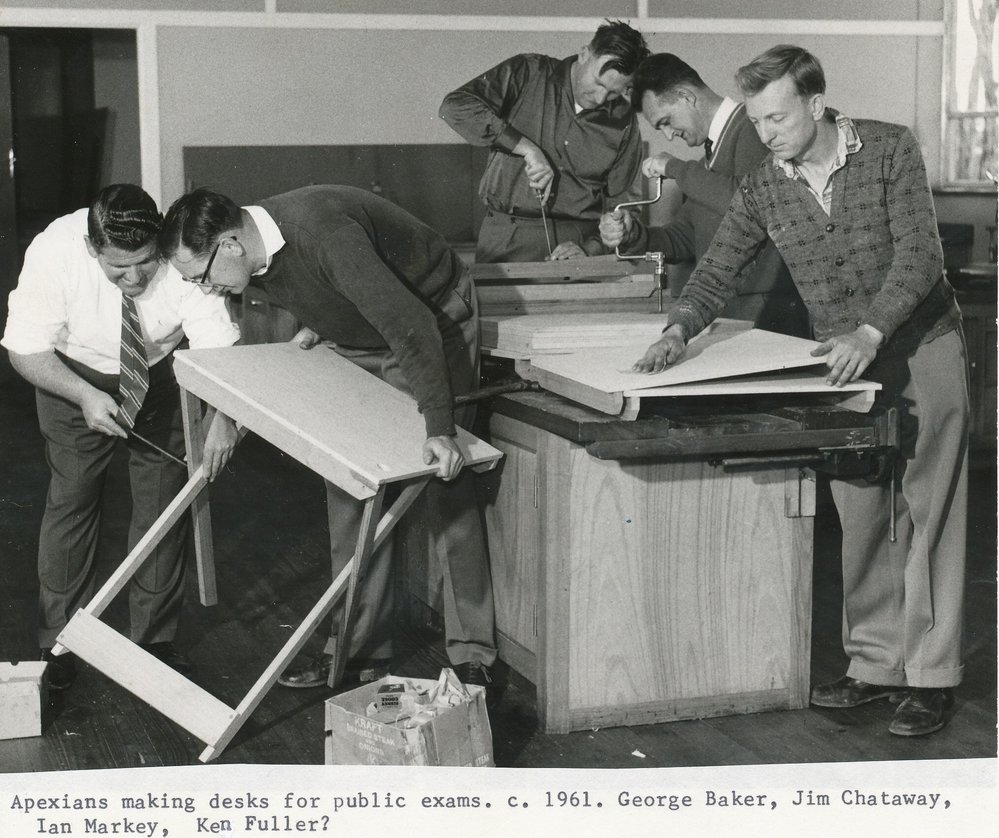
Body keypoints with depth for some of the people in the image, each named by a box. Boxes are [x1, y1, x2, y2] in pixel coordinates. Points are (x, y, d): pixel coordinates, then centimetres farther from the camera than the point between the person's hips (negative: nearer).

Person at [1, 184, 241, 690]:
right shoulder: (53, 253, -32)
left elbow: (220, 344, -33)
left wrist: (223, 415, -50)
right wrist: (85, 396, -37)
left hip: (161, 376, 1)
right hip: (75, 378, -1)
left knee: (164, 503, 0)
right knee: (71, 499, -2)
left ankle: (155, 638, 15)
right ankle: (58, 643, 12)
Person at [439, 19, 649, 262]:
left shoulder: (623, 123, 7)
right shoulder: (528, 74, 0)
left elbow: (620, 206, 11)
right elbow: (454, 105, -13)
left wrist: (589, 248, -8)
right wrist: (525, 147, -18)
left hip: (578, 240, 1)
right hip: (507, 240, -1)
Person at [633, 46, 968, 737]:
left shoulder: (890, 150, -12)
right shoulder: (763, 188, -2)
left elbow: (919, 255, -18)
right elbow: (717, 272, 0)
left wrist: (871, 331, -30)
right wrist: (680, 331, -18)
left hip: (924, 349, -4)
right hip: (844, 363, 4)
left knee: (930, 516, -2)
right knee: (860, 518, 5)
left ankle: (932, 676, 3)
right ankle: (875, 665, 14)